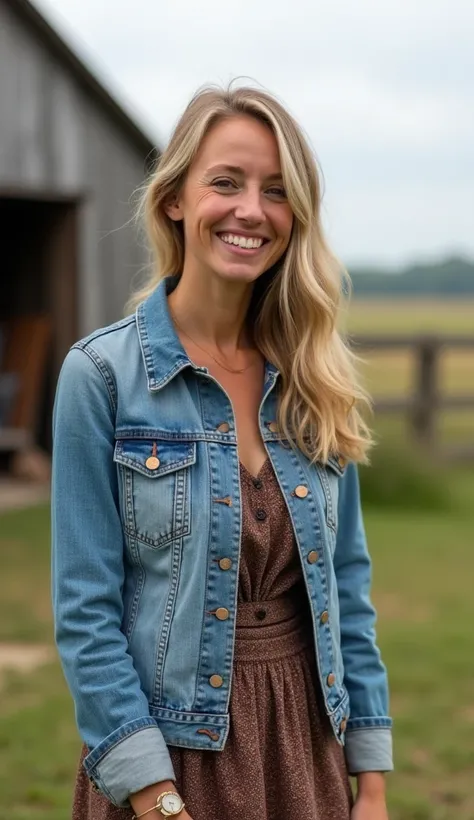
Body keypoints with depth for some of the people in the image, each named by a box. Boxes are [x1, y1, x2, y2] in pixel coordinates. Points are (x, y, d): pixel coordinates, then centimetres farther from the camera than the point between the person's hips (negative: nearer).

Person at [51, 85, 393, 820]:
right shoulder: (103, 374, -9)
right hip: (172, 745, -4)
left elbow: (348, 585, 6)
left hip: (308, 736, 4)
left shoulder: (314, 379, 4)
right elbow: (87, 612, -11)